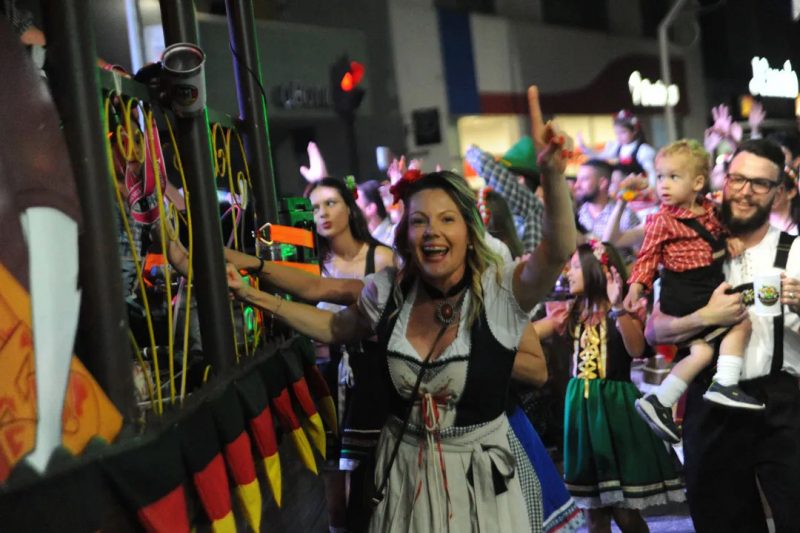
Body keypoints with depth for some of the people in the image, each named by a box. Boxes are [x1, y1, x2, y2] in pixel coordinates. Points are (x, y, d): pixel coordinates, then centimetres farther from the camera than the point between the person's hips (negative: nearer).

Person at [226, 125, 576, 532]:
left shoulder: (499, 291, -16)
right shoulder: (388, 290, -5)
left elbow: (558, 251, -34)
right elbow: (337, 328, 12)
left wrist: (552, 175, -50)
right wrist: (254, 296, 6)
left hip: (476, 472, -3)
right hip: (403, 467, 3)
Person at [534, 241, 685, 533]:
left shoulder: (624, 311, -4)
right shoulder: (572, 313, 10)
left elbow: (637, 349, -22)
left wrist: (618, 307, -30)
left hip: (615, 405, -5)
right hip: (582, 406, 5)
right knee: (593, 509, 9)